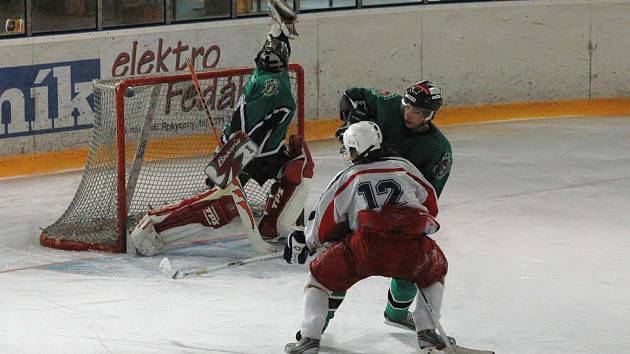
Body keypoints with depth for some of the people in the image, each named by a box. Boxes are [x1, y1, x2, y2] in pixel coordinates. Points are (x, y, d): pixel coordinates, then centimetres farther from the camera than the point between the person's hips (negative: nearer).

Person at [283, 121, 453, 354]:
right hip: (412, 248, 2)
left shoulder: (348, 177, 17)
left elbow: (324, 219, 21)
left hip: (367, 246, -2)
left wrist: (305, 242, 39)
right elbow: (431, 205, 30)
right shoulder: (404, 167, 22)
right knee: (435, 271, 33)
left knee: (321, 275, 19)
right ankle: (427, 333, 21)